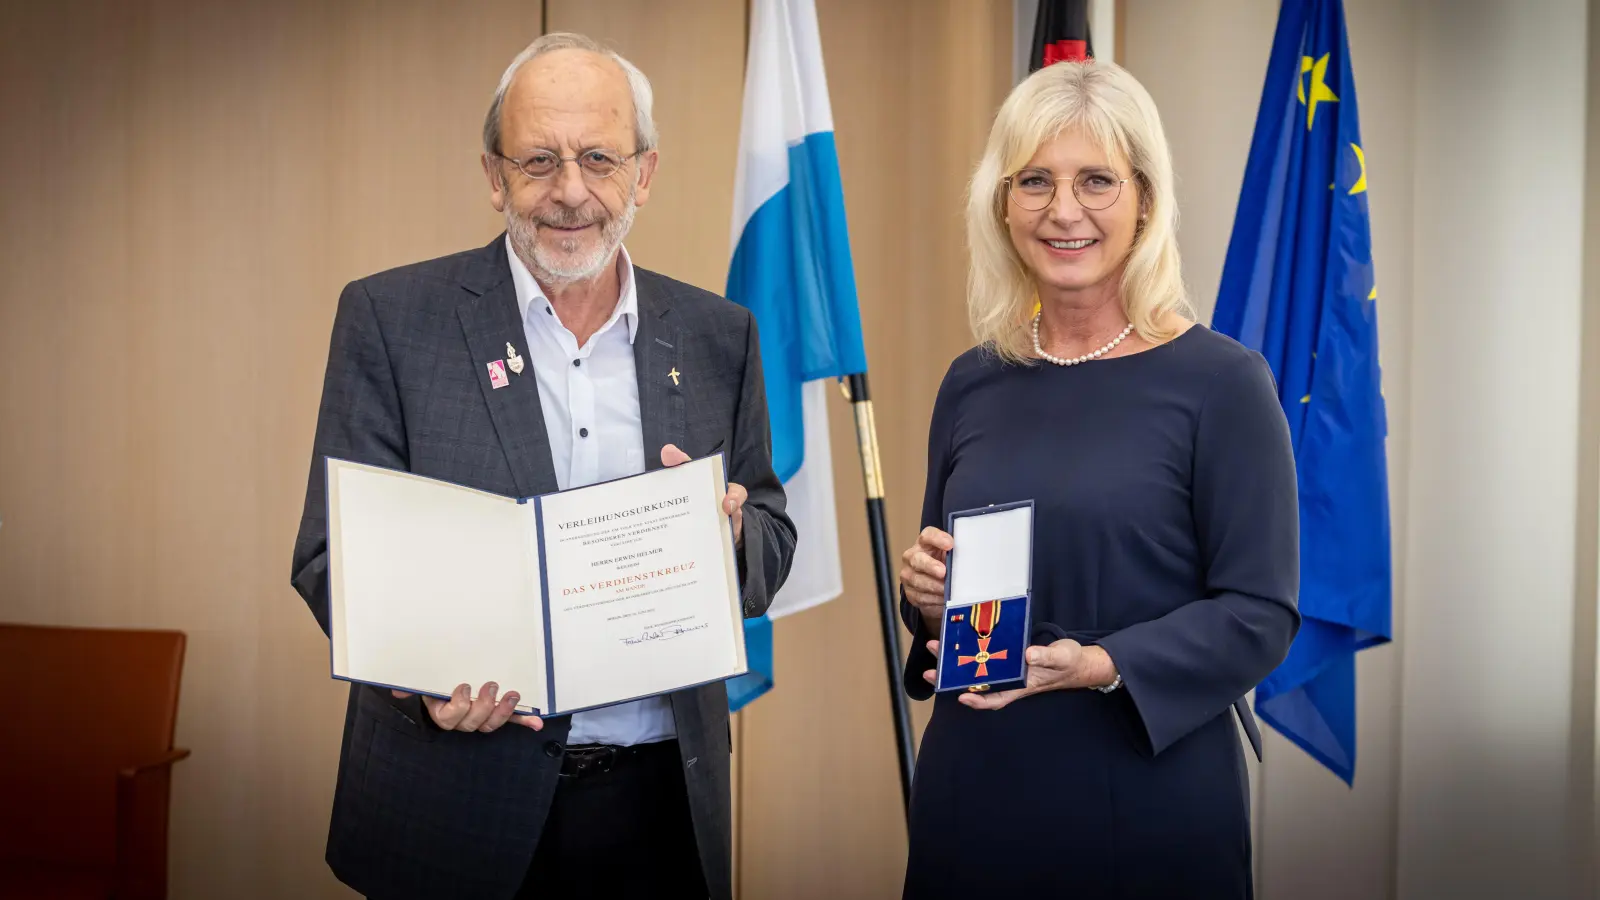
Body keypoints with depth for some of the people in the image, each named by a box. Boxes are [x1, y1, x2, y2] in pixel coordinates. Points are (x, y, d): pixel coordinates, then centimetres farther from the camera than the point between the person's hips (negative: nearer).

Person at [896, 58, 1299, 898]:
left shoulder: (1219, 380, -9)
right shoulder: (971, 384, 5)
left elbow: (1259, 612, -10)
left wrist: (1104, 666, -23)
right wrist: (925, 596, -7)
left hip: (1149, 798, -4)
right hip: (975, 791, 4)